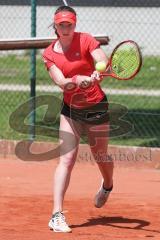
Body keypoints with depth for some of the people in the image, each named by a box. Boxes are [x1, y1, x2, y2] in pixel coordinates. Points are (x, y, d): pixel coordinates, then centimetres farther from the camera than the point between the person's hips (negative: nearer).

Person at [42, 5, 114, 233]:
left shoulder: (86, 40, -11)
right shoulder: (49, 54, -4)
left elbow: (104, 62, -26)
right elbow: (61, 82, -18)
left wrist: (98, 72, -49)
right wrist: (78, 80, -38)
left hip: (97, 107, -1)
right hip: (70, 110, 1)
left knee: (101, 157, 15)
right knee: (66, 159, -13)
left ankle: (107, 185, 51)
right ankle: (57, 215, -18)